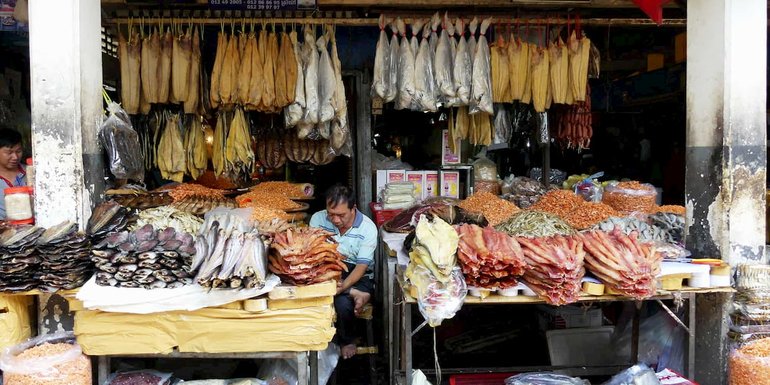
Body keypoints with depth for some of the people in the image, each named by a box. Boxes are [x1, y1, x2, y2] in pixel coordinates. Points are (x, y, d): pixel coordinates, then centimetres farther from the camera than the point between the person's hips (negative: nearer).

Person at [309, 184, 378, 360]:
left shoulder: (368, 228, -12)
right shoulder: (318, 219, -5)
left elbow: (362, 266, -15)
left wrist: (343, 286, -33)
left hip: (357, 275, -2)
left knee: (342, 303, -30)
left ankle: (347, 341, 2)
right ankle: (354, 294, -18)